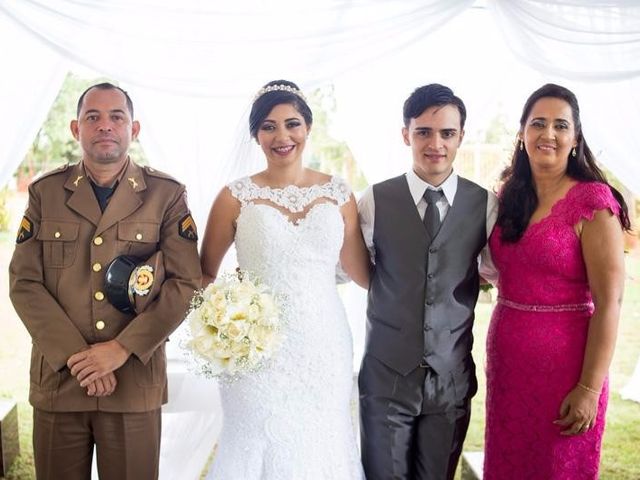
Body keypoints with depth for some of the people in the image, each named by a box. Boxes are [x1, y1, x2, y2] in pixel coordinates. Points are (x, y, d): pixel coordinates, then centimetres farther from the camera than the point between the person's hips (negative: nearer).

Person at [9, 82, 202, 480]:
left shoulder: (167, 194, 2)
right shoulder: (45, 193, 6)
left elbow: (186, 282, -5)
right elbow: (25, 283, 0)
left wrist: (121, 348, -13)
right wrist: (75, 356, -10)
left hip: (135, 383, -1)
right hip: (58, 378, 2)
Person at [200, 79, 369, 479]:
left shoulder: (338, 193, 4)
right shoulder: (236, 197, -1)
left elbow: (363, 273, 10)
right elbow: (204, 273, 6)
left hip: (324, 349, 2)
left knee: (321, 447, 10)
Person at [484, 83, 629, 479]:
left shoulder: (592, 202, -12)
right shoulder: (510, 198, 6)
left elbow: (609, 302, -15)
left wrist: (590, 389, -17)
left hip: (563, 366, -6)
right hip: (506, 360, 6)